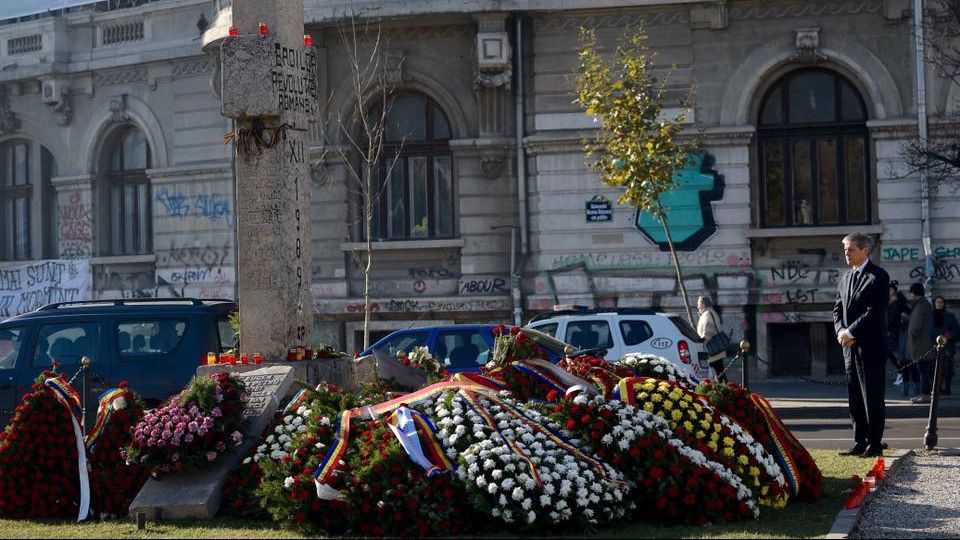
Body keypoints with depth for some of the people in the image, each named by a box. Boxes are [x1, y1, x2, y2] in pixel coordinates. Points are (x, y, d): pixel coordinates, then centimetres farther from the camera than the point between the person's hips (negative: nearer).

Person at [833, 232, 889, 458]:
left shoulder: (878, 276, -7)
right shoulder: (845, 278, 17)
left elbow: (875, 311, -15)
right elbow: (838, 309, 17)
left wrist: (851, 332, -15)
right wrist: (840, 331, -2)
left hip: (871, 346, -7)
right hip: (850, 346, 7)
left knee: (872, 397, -4)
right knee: (855, 398, 9)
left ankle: (875, 445, 0)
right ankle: (860, 443, 15)